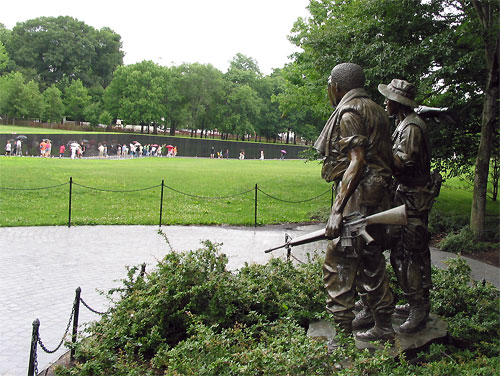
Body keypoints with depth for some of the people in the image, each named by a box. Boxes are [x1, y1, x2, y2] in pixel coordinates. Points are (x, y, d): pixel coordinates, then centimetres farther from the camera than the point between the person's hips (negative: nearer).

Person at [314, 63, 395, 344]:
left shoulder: (348, 112, -9)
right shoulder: (376, 110, 20)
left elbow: (357, 161, -19)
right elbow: (388, 159, 19)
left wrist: (338, 210, -23)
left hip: (357, 196, -10)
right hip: (379, 196, 10)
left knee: (339, 266, -7)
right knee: (372, 263, 17)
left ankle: (343, 335, -6)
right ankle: (384, 327, 25)